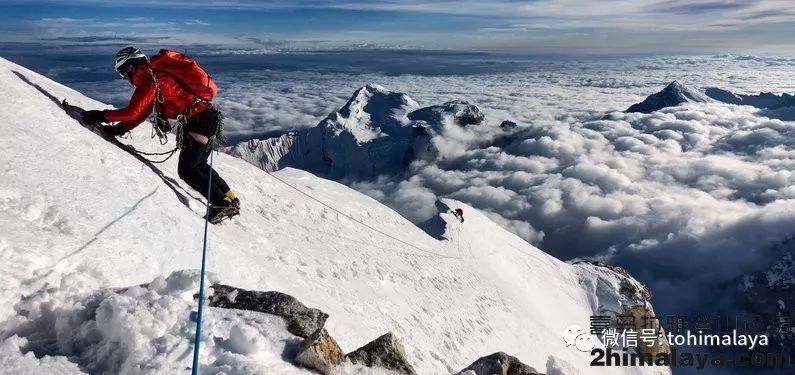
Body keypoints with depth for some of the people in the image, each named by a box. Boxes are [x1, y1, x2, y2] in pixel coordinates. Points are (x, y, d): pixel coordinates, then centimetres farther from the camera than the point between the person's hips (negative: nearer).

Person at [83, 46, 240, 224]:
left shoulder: (149, 79, -10)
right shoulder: (153, 75, 21)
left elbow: (133, 112, -17)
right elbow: (142, 113, 20)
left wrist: (101, 116, -8)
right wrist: (117, 129, 12)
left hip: (198, 120, -10)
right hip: (210, 116, 10)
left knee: (186, 170, -4)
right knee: (199, 165, 21)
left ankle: (222, 204, -6)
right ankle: (231, 200, 23)